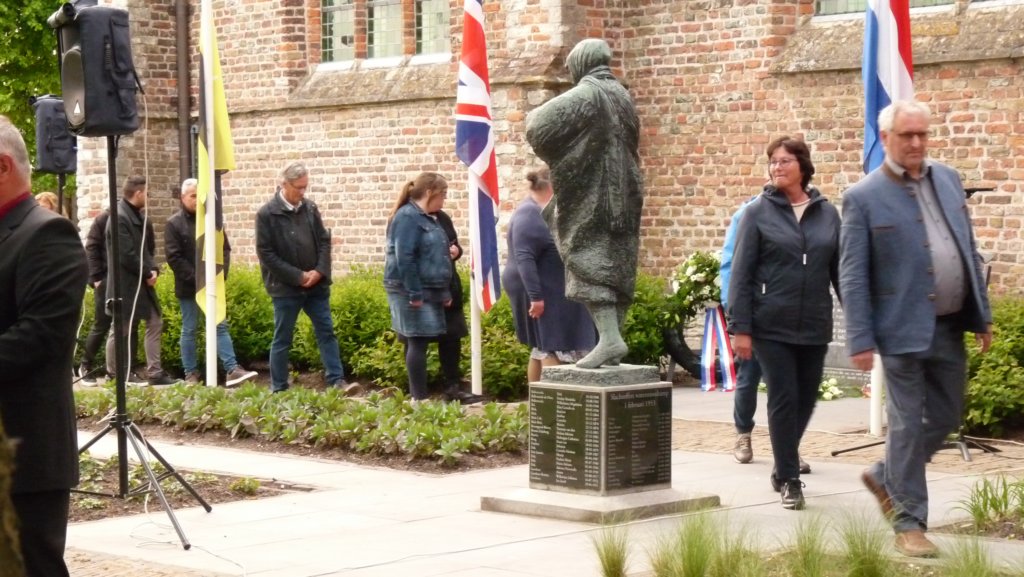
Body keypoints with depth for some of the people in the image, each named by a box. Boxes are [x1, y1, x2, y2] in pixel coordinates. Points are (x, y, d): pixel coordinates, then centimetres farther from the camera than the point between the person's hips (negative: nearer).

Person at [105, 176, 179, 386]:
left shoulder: (140, 216, 12)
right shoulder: (119, 218, -18)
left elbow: (149, 247, 17)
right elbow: (126, 255, -22)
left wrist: (153, 269, -1)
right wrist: (147, 273, -13)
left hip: (143, 282, 9)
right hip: (125, 284, -9)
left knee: (155, 323, 7)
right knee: (121, 329, 1)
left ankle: (154, 372, 10)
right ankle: (114, 374, 12)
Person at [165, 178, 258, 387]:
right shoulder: (174, 224, -4)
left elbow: (224, 250, 8)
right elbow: (173, 257, -11)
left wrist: (219, 276, -7)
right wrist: (197, 279, -17)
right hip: (188, 287, -3)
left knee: (221, 326, 0)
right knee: (189, 330, 5)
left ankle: (231, 370, -5)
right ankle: (191, 374, 10)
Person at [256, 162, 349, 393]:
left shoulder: (310, 208, 4)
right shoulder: (267, 214, -10)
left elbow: (324, 241, 8)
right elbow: (265, 253, -12)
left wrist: (320, 271, -8)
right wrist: (298, 276, -15)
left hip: (316, 285, 4)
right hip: (286, 288, -4)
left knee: (326, 332, 5)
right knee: (282, 339, 4)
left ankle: (337, 380, 9)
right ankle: (278, 389, 12)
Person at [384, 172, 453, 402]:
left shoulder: (428, 218, 17)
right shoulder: (408, 217, -13)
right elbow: (404, 258, -21)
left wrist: (445, 292, 18)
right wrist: (414, 294, -23)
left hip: (428, 291, 9)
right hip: (412, 292, -9)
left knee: (418, 343, 10)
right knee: (417, 342, -8)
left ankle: (418, 396, 14)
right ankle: (420, 398, -6)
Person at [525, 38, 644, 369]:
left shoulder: (583, 96, -12)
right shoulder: (622, 96, 13)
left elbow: (539, 127, -19)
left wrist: (534, 116, 5)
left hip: (590, 195, -8)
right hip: (623, 197, 8)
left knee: (590, 262, -9)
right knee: (617, 265, 8)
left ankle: (609, 338, -20)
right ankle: (614, 336, 9)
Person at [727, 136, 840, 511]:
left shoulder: (827, 214, 7)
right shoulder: (758, 213, -1)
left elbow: (841, 270, 9)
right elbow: (741, 273, -3)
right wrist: (740, 328, -8)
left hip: (814, 326, 3)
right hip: (772, 326, -3)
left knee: (806, 399, 10)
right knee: (783, 399, -3)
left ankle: (783, 465, 32)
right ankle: (790, 480, 7)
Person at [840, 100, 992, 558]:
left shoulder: (948, 180, 9)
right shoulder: (863, 198, -8)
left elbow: (969, 251, 14)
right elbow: (852, 276, -9)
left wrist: (982, 314, 11)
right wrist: (860, 340, -13)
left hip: (949, 327, 6)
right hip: (904, 329, -6)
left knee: (946, 418, 14)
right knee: (908, 425, 0)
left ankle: (885, 478, 35)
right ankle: (909, 522, 10)